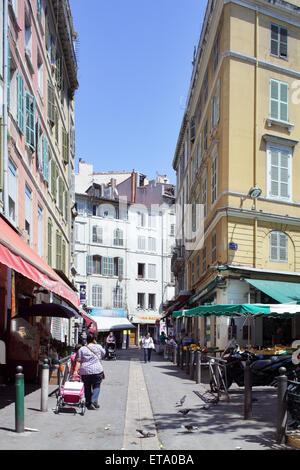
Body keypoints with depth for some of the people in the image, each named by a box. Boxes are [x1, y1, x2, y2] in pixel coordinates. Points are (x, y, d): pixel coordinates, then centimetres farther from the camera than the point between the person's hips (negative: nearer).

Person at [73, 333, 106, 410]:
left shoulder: (82, 349, 2)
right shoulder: (98, 347, 0)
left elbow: (78, 361, -2)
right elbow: (103, 353, 20)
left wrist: (75, 371, -2)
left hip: (85, 371, 2)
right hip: (97, 370, -1)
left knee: (87, 387, 13)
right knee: (96, 386, 9)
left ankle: (88, 403, 18)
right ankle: (94, 401, -5)